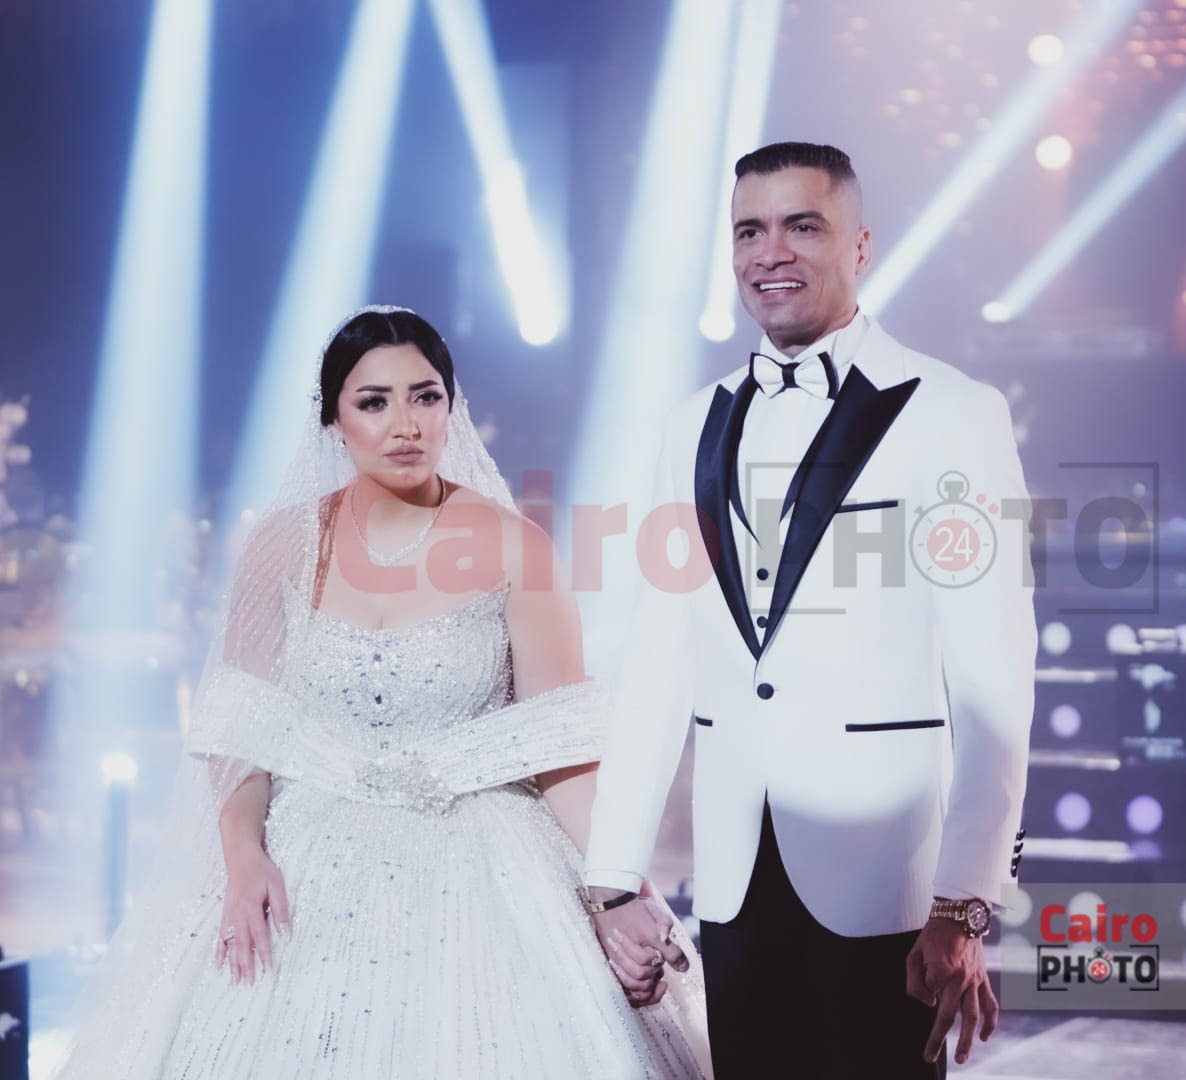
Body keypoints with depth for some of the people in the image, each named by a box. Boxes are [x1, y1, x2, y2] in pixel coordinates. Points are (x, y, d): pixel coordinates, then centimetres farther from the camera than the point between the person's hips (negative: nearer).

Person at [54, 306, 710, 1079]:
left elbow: (564, 743, -6)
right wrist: (244, 858, -15)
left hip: (476, 871, -1)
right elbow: (240, 730, 2)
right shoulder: (287, 544, 1)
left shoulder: (513, 547, -4)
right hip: (312, 874, 2)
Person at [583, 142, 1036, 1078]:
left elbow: (991, 679, -11)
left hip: (882, 882, -4)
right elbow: (658, 667, 8)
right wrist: (613, 880, 4)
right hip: (735, 884, 4)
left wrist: (964, 908, -15)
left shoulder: (952, 414, -6)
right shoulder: (698, 429, 10)